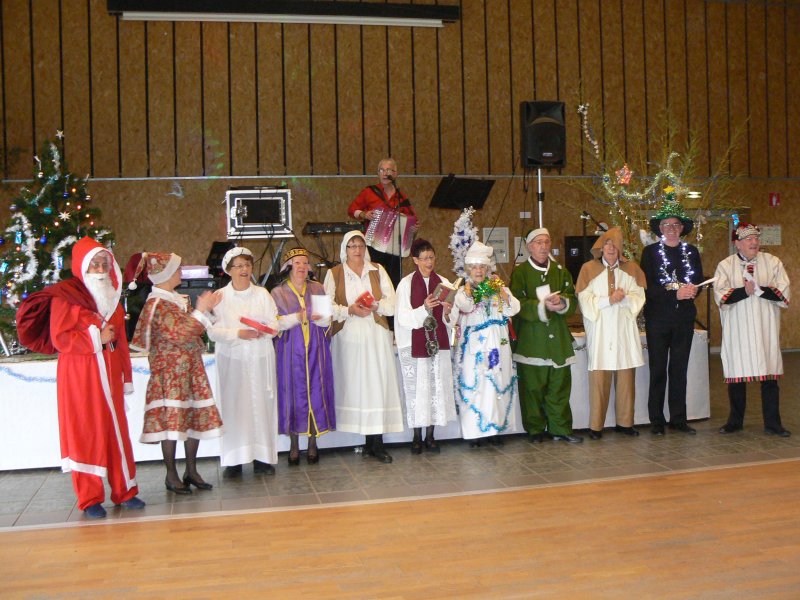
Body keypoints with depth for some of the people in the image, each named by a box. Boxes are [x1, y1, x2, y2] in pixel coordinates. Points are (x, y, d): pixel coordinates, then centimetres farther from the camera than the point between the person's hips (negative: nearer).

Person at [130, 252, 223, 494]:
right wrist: (201, 310, -15)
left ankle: (191, 471, 18)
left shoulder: (178, 299, 12)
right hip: (170, 371, -8)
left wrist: (206, 308, 6)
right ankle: (171, 475, 10)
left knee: (196, 417, 8)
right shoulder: (157, 304, -14)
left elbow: (192, 329, 18)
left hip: (191, 368, 8)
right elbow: (179, 334, -20)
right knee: (172, 419, -2)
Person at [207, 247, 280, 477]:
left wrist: (263, 330, -16)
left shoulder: (262, 293, 8)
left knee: (262, 404, 1)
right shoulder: (220, 296, 2)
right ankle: (233, 460, 6)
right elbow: (213, 331, -6)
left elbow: (275, 324, 4)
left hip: (260, 358, 2)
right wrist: (238, 333, -18)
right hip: (231, 359, -1)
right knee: (232, 405, -2)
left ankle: (262, 457, 9)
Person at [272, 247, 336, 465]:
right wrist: (296, 318, -19)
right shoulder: (278, 293, 3)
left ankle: (313, 444, 13)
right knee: (293, 394, 0)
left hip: (315, 349, 2)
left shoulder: (318, 289, 8)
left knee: (316, 392, 1)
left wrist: (321, 318, -16)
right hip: (290, 350, -2)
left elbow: (329, 319, 6)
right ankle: (294, 445, 11)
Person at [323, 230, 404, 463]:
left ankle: (375, 441, -5)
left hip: (375, 336, 1)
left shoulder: (377, 270, 13)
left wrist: (375, 306, -11)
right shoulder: (334, 274, 8)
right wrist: (349, 310, -15)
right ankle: (372, 442, 3)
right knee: (353, 384, -4)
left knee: (377, 383, -6)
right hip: (347, 336, -1)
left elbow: (392, 302, 7)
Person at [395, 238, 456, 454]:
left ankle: (430, 435, 13)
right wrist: (424, 308, -21)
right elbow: (403, 318, -8)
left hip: (438, 343, 3)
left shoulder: (443, 283, 8)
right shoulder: (406, 283, -1)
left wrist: (447, 312, -13)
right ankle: (417, 437, 10)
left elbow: (450, 319, 8)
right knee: (415, 389, -1)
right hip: (414, 343, -3)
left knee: (436, 387, 3)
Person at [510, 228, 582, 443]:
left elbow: (573, 302, 9)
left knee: (560, 385, 5)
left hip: (558, 339, 4)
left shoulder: (561, 271, 15)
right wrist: (543, 306, -20)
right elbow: (518, 304, -10)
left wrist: (562, 302, -13)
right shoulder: (520, 272, 1)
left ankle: (560, 428, 14)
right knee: (532, 388, -1)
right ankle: (535, 431, 10)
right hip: (531, 340, -4)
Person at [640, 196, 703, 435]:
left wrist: (692, 289, -12)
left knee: (679, 370, 8)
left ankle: (678, 419, 15)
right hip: (658, 318, -3)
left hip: (684, 318, 3)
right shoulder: (650, 252, 1)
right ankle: (656, 421, 7)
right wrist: (675, 293, -18)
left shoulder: (691, 251, 12)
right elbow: (647, 287, -7)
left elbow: (699, 281, 11)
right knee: (658, 371, 1)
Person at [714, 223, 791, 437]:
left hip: (765, 329, 1)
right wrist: (744, 291, -18)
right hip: (737, 329, 0)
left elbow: (783, 293, -3)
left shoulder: (773, 262, 7)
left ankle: (772, 423, 11)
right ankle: (735, 421, 19)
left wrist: (759, 289, -15)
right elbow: (720, 296, -7)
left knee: (769, 375, 1)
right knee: (736, 374, 5)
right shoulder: (726, 265, 5)